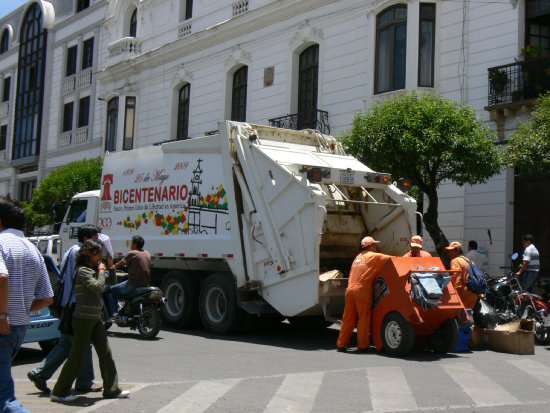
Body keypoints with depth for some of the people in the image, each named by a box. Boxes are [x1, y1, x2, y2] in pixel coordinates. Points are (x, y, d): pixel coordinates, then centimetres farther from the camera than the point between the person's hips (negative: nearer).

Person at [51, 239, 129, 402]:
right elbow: (98, 287, -22)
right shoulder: (83, 270, -14)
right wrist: (101, 271, -12)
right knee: (76, 356, -2)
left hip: (95, 319, 9)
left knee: (105, 353, 7)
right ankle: (59, 392, 9)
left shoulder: (94, 269, 14)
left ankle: (112, 389, 13)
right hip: (83, 319, -9)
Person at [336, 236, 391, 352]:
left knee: (348, 318, 10)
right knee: (364, 318, 2)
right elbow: (391, 260, -1)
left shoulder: (358, 257, 24)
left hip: (350, 289, 6)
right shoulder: (373, 256, 2)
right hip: (362, 290, -6)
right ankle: (362, 345, 5)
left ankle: (341, 343, 12)